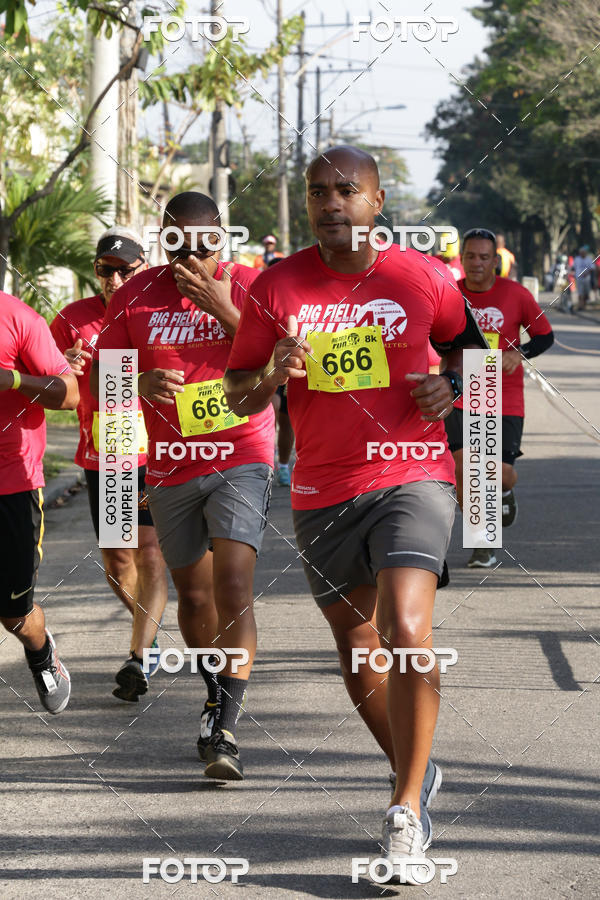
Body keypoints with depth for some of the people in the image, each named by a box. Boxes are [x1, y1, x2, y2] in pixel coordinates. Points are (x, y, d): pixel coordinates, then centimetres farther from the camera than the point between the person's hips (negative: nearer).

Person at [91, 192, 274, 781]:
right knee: (194, 595, 12)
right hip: (171, 466, 3)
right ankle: (215, 696, 37)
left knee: (233, 587, -18)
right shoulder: (136, 296, 1)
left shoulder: (246, 286, -4)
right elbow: (98, 379, 4)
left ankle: (225, 731, -20)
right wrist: (139, 383, -18)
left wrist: (223, 309, -23)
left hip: (242, 458, -3)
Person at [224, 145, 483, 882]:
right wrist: (272, 376, -16)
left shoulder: (419, 277, -1)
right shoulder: (277, 288, 1)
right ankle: (413, 773, 36)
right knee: (357, 648, 12)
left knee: (407, 632, -21)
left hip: (411, 477, -3)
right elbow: (238, 392, 6)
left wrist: (451, 384, -3)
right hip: (321, 495, 3)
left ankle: (407, 807, -9)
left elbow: (461, 339, 19)